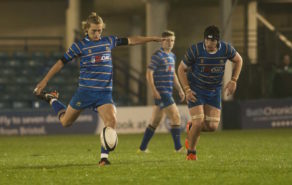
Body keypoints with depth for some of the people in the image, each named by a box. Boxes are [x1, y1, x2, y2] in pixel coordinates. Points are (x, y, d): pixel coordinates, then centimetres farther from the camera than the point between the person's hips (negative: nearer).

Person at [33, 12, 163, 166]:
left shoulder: (109, 41, 8)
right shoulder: (79, 46, -3)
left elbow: (131, 41, 16)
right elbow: (61, 63, 1)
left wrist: (153, 38, 17)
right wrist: (44, 81, 0)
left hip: (105, 93, 2)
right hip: (85, 91, -2)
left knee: (111, 121, -21)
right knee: (65, 122, 11)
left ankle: (104, 157, -15)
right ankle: (52, 100, 41)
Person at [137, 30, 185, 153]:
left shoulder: (172, 56, 17)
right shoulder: (157, 55, -9)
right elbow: (149, 73, -13)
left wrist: (180, 90, 21)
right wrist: (154, 91, -20)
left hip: (168, 92, 9)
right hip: (160, 92, -9)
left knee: (155, 122, 12)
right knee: (176, 117, -12)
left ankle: (142, 148, 18)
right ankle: (178, 147, -9)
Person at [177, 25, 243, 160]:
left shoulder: (226, 49, -13)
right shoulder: (195, 50, -19)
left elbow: (238, 60, 9)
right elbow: (181, 69, -6)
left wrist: (234, 80, -1)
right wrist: (187, 90, -14)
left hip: (214, 91, 3)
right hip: (196, 90, -3)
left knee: (212, 126, -4)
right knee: (199, 123, -16)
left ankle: (191, 128, 30)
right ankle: (191, 152, 8)